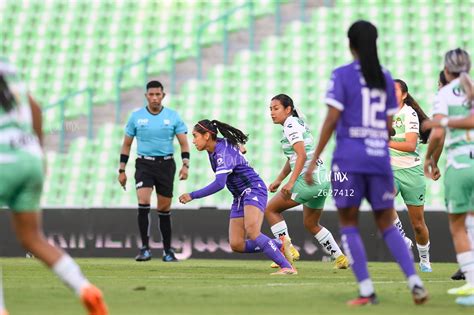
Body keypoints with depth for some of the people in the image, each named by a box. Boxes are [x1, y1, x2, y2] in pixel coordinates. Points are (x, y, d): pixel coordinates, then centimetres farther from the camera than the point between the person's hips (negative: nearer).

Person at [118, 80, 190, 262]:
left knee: (164, 208, 5)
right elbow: (126, 145, 10)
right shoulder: (136, 116, 3)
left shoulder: (173, 117, 2)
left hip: (166, 164, 1)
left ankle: (168, 250, 17)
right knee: (143, 204, -18)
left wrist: (185, 165, -12)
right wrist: (122, 170, 7)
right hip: (144, 164, 0)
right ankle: (145, 248, -15)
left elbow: (184, 143, 3)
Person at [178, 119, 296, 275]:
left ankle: (287, 267, -33)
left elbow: (219, 184, -33)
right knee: (236, 245, -3)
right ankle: (280, 247, 5)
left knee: (252, 232, -32)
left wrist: (192, 196, -29)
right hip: (240, 197, 9)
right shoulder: (213, 149, 7)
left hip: (254, 190, -9)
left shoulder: (224, 153, -21)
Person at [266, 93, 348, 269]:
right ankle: (340, 257, 21)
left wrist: (290, 183, -26)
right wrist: (278, 180, 27)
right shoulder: (298, 122, 19)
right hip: (322, 180, 10)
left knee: (271, 209, 1)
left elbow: (302, 156, -21)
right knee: (311, 224, 23)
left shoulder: (291, 125, -10)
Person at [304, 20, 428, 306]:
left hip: (349, 158, -4)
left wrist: (314, 161, -6)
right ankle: (415, 282, -3)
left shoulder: (342, 76, -4)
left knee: (348, 224, 5)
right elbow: (389, 126, 10)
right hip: (380, 158, 4)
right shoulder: (386, 78, 9)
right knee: (387, 224, 12)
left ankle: (367, 290, -3)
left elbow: (332, 120, -9)